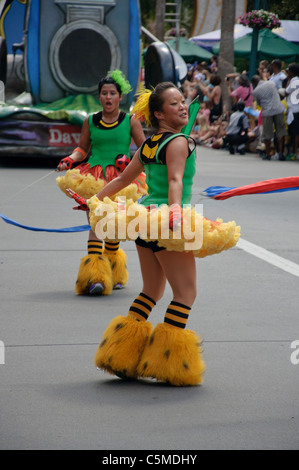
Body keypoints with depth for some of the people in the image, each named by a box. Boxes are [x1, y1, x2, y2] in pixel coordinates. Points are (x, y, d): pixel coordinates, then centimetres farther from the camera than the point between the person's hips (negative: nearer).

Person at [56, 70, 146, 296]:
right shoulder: (90, 121, 9)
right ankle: (94, 272, -21)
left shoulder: (130, 121, 3)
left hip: (120, 180, -1)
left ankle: (113, 274, 27)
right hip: (94, 178, 1)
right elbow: (83, 148, 16)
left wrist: (130, 160, -12)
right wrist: (70, 160, -2)